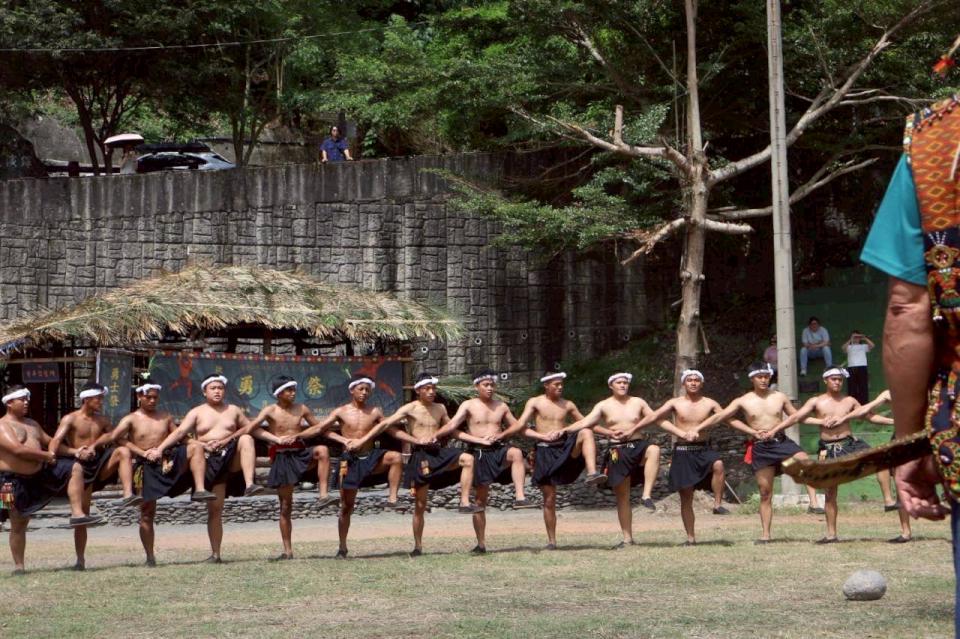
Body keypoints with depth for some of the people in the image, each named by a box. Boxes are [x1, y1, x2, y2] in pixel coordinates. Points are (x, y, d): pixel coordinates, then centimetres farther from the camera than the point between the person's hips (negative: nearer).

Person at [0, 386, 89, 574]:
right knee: (18, 525, -1)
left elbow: (50, 443, 21)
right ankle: (19, 565, 10)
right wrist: (46, 456, -19)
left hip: (40, 473, 7)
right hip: (15, 480, -7)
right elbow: (18, 450, -26)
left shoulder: (31, 424, 15)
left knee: (74, 468, -3)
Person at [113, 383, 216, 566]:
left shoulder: (166, 417, 18)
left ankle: (199, 490, -35)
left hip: (169, 460, 2)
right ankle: (150, 557, 6)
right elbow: (117, 437, -12)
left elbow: (178, 436, 18)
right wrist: (143, 453, -16)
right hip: (147, 467, -2)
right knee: (147, 513, -4)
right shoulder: (131, 419, 5)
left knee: (196, 446, -22)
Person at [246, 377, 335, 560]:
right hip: (281, 457, -2)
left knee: (322, 450, -31)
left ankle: (323, 494, -31)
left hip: (300, 453, 2)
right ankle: (287, 550, 9)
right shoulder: (271, 411, -3)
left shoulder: (301, 409, 7)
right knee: (285, 505, 1)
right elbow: (252, 428, -16)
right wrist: (276, 439, -20)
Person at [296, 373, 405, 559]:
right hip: (350, 460, -1)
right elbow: (319, 428, 0)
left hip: (370, 458, 1)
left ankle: (392, 498, -25)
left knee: (396, 457, -29)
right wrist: (295, 437, -6)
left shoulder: (375, 412, 5)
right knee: (347, 506, 3)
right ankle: (342, 547, 14)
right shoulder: (341, 412, 2)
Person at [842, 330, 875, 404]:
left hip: (862, 367, 0)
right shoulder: (849, 347, 14)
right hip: (851, 368, 0)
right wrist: (850, 340, -13)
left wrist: (865, 338, -5)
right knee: (852, 387, -2)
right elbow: (844, 348, -8)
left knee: (863, 387, -3)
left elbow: (872, 345, -2)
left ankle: (864, 403, -2)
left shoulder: (863, 346, 15)